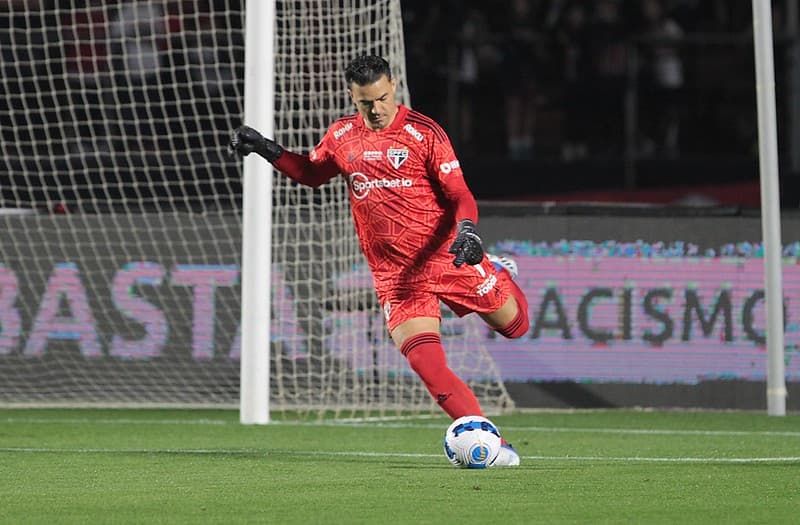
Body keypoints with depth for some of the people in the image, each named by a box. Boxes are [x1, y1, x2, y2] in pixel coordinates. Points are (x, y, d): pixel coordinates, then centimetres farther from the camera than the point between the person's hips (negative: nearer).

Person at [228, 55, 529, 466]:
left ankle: (497, 276, 42)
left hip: (449, 256, -2)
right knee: (424, 361, -16)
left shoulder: (424, 132, -7)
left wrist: (467, 229, -26)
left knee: (515, 325, 7)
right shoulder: (341, 137, 5)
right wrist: (266, 150, 12)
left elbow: (459, 194, -7)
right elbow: (311, 173, 25)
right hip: (395, 274, 2)